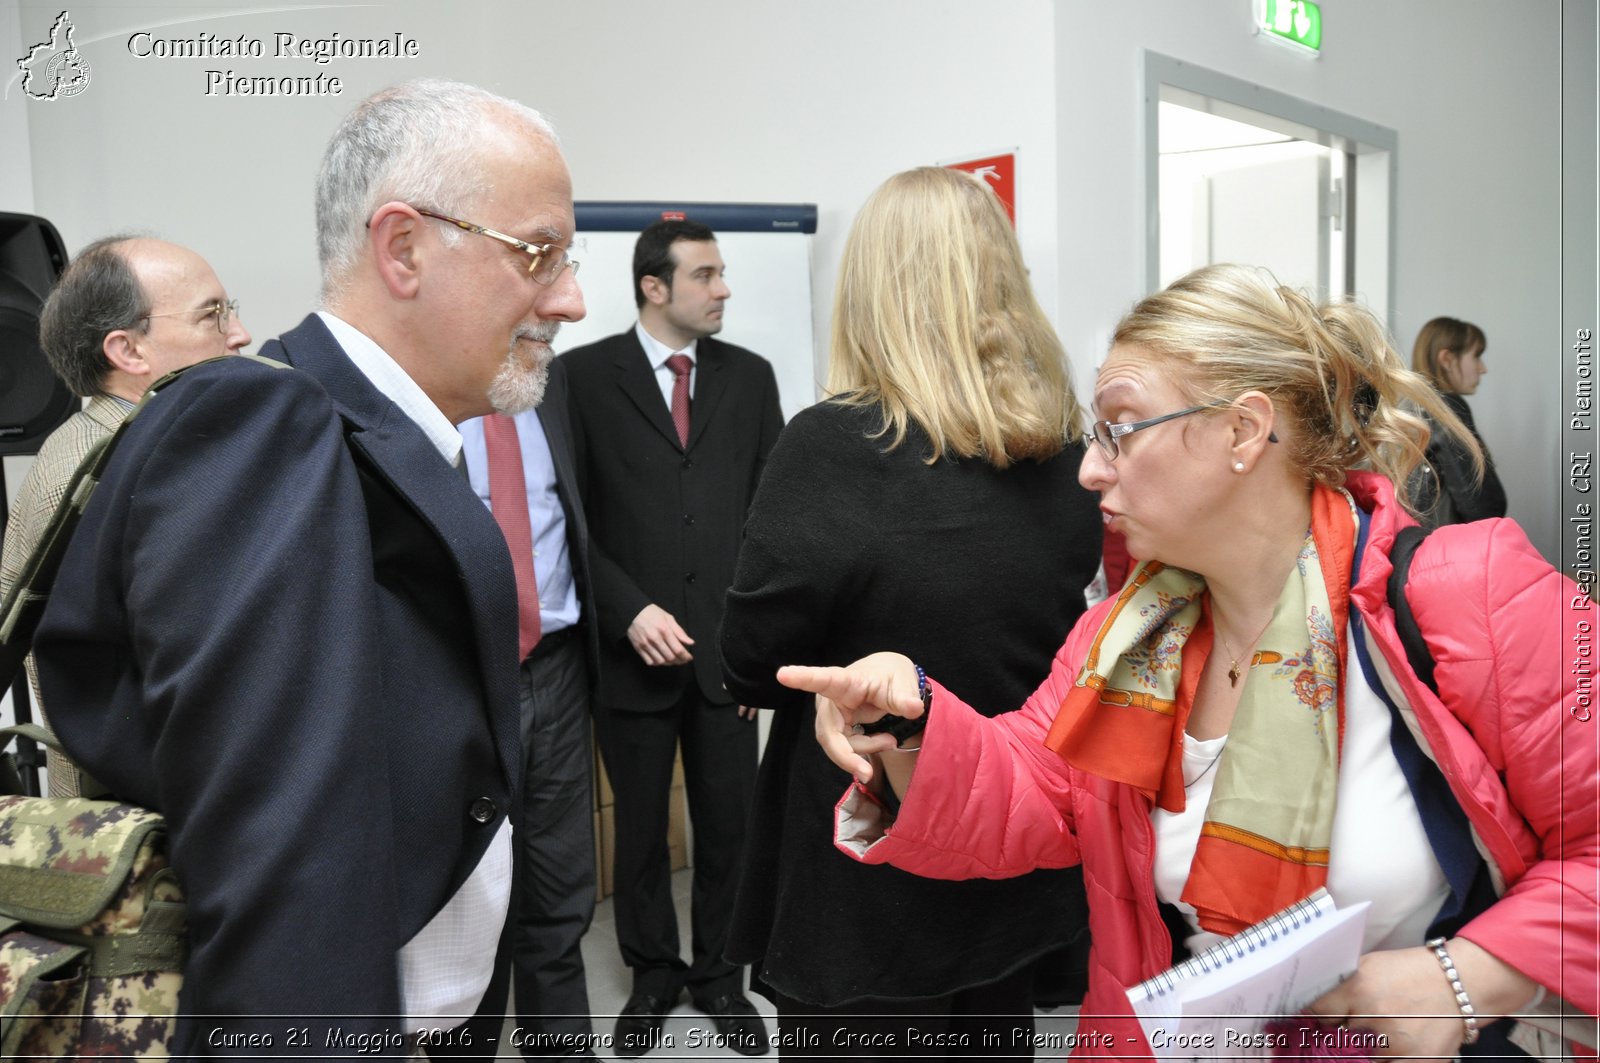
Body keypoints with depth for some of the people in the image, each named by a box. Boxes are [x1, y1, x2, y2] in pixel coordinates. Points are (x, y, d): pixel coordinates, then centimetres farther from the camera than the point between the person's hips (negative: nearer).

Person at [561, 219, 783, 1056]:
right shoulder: (585, 375, -2)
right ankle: (652, 974, 33)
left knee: (728, 822, 10)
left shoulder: (749, 376, 7)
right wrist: (629, 612, -13)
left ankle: (718, 973, 30)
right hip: (633, 649, -2)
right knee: (640, 826, 13)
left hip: (729, 648, 2)